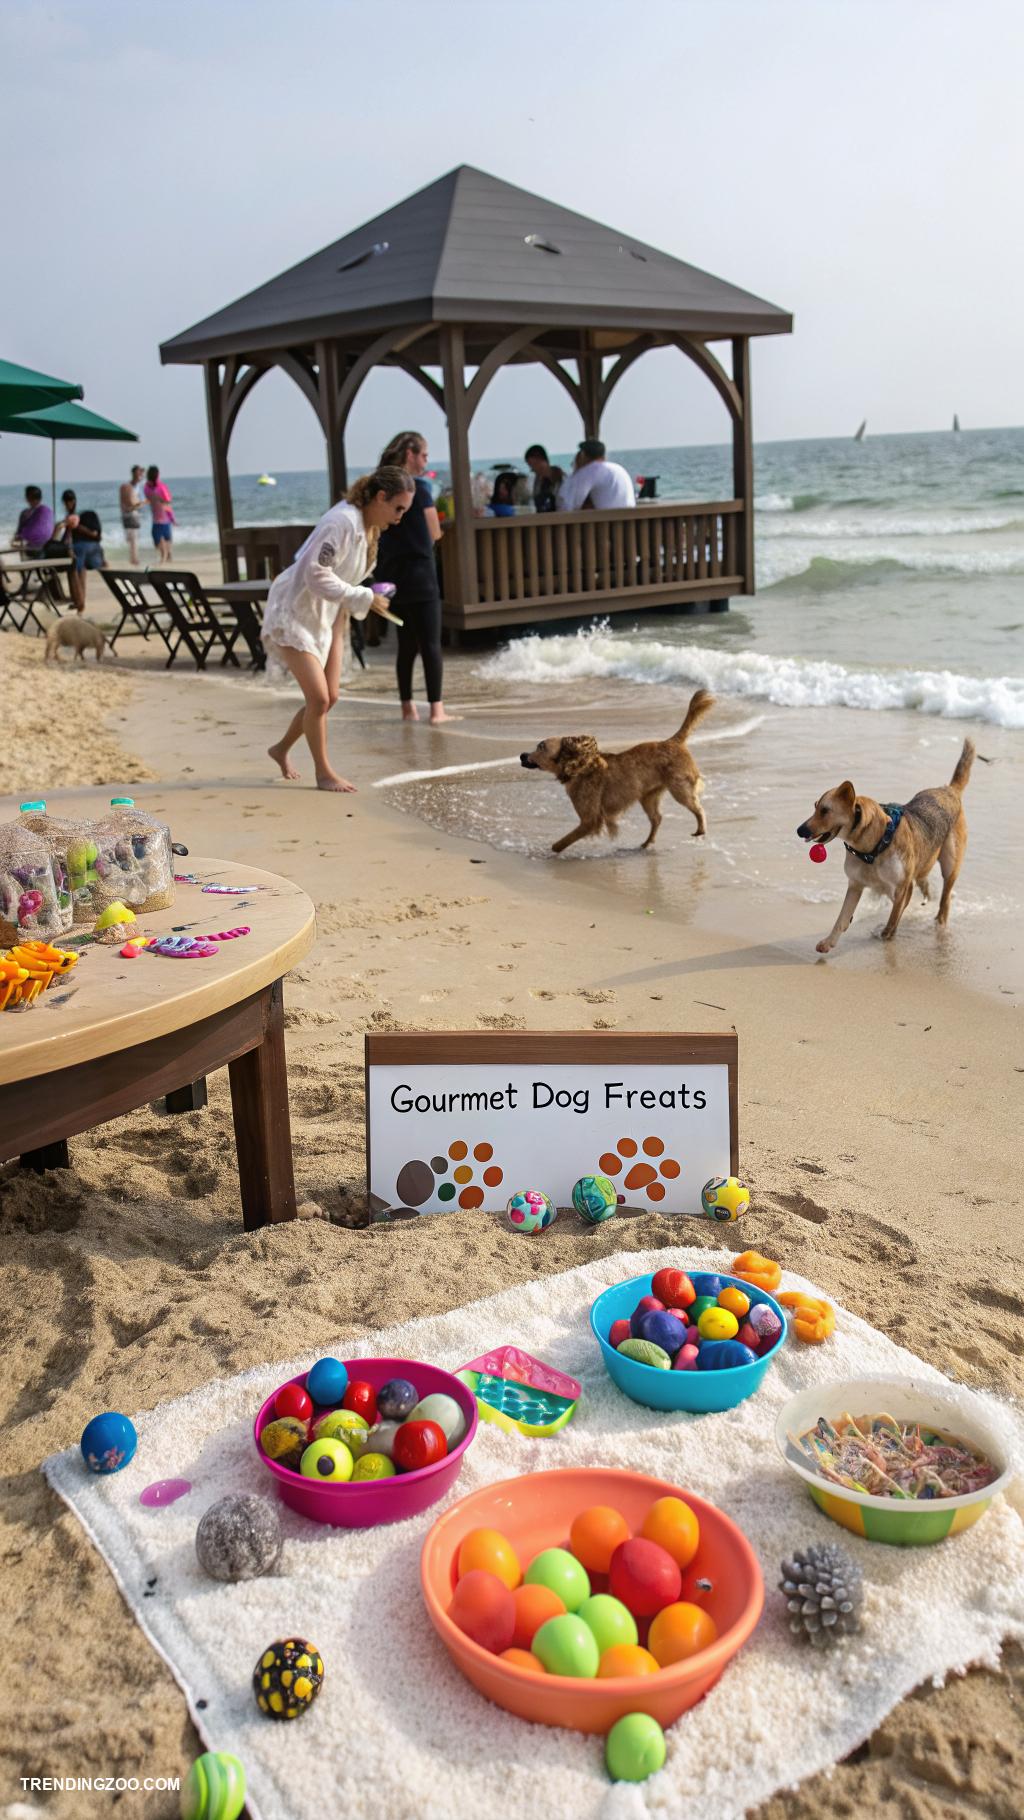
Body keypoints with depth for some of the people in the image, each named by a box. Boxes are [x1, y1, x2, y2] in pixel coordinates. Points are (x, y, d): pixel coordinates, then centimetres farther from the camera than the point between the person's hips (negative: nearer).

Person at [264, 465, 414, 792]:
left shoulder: (369, 528, 5)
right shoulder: (343, 522, -25)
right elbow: (316, 575, -29)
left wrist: (370, 597, 1)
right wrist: (363, 598, -27)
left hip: (327, 617, 9)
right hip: (295, 612, -9)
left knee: (328, 697, 9)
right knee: (319, 698, -12)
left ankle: (282, 749, 30)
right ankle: (324, 773, 3)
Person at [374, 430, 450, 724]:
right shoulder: (418, 486, -9)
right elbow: (435, 533, -3)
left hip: (391, 575, 6)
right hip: (419, 575, -6)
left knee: (406, 644, 14)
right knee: (431, 644, -4)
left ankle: (408, 707, 15)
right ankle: (436, 709, -7)